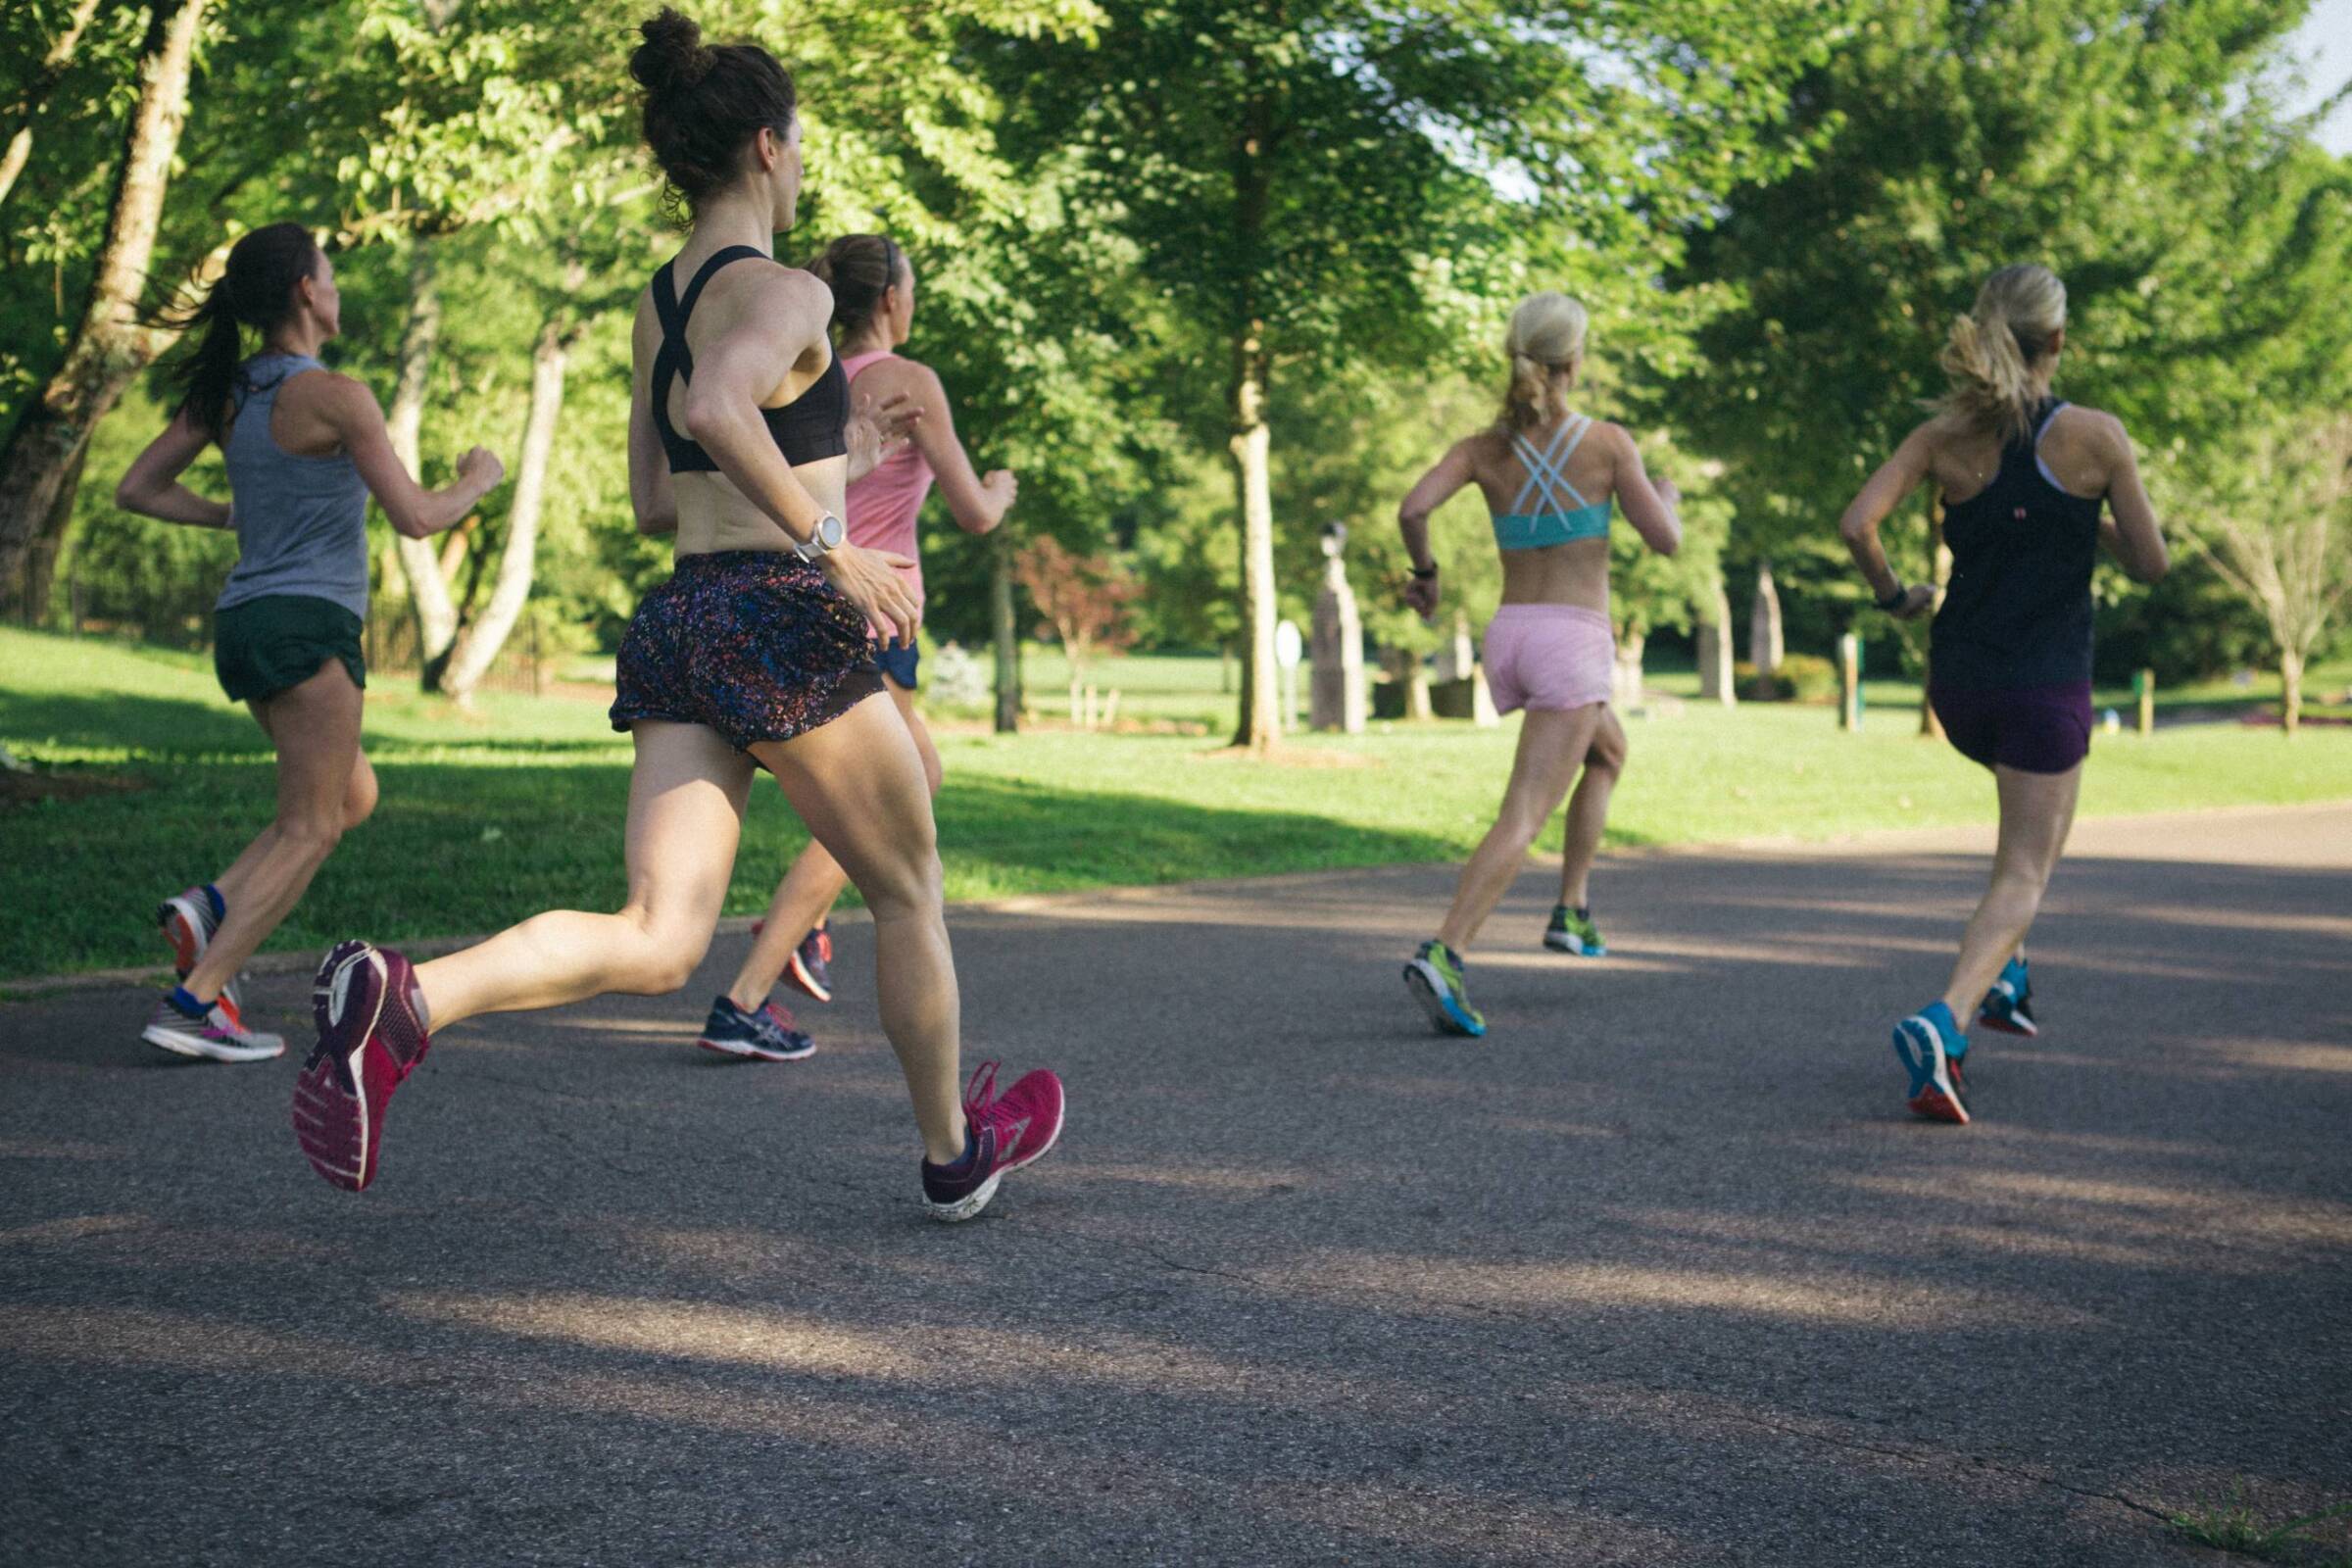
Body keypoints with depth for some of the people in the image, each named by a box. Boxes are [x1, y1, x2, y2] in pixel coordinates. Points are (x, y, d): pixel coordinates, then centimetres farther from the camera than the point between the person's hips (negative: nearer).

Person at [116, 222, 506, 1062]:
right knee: (308, 831, -2)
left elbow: (135, 490, 10)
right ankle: (196, 999, -10)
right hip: (307, 623, -8)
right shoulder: (336, 396, -13)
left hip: (246, 621, 8)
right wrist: (478, 482, 6)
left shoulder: (224, 391, 9)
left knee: (354, 798, 21)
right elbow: (415, 517, -13)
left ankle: (211, 905, 3)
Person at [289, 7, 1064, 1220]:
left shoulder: (657, 303, 17)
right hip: (782, 621, -7)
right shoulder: (785, 293, -8)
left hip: (676, 620, 7)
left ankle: (405, 996, -28)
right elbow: (718, 408, -29)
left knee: (657, 943, -4)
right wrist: (828, 545, -23)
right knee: (907, 893, 14)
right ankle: (953, 1154, 30)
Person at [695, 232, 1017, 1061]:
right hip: (870, 615, -8)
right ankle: (742, 1006, -9)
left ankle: (802, 923, 18)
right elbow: (973, 514, -9)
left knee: (920, 773, 27)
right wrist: (1000, 489, 13)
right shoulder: (910, 382, -10)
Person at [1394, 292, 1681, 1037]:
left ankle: (1574, 910, 26)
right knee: (1522, 819, -12)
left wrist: (1425, 572, 7)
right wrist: (1668, 495, 19)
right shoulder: (1608, 441, -6)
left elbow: (1412, 510, -12)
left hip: (1508, 638, 6)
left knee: (1610, 753, 32)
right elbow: (1664, 540, -3)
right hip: (1574, 640, -6)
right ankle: (1443, 954, -31)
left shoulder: (1483, 447, 3)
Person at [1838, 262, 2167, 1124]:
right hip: (2045, 685, -5)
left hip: (1958, 680, 5)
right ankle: (1943, 1019, -23)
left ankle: (2004, 972, 27)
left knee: (2038, 817, 34)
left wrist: (1892, 594, 5)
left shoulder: (1944, 435, -3)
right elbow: (2150, 562, -5)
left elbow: (1856, 522, -13)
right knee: (2023, 872, 1)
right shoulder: (2095, 436, -11)